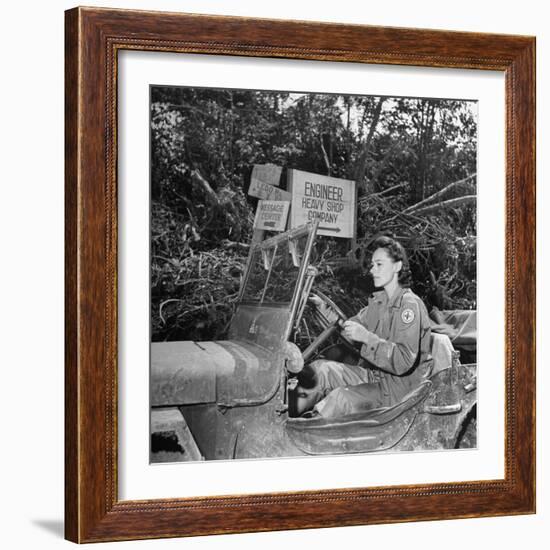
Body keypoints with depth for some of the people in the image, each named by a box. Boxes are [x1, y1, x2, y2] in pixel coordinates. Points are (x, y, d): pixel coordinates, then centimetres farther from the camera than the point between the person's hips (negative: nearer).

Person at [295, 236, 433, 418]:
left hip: (399, 386, -8)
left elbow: (404, 362, -24)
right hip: (373, 375, 8)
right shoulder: (378, 300, 14)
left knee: (341, 398, -31)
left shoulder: (410, 305, -16)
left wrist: (366, 337, -28)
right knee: (320, 368, -11)